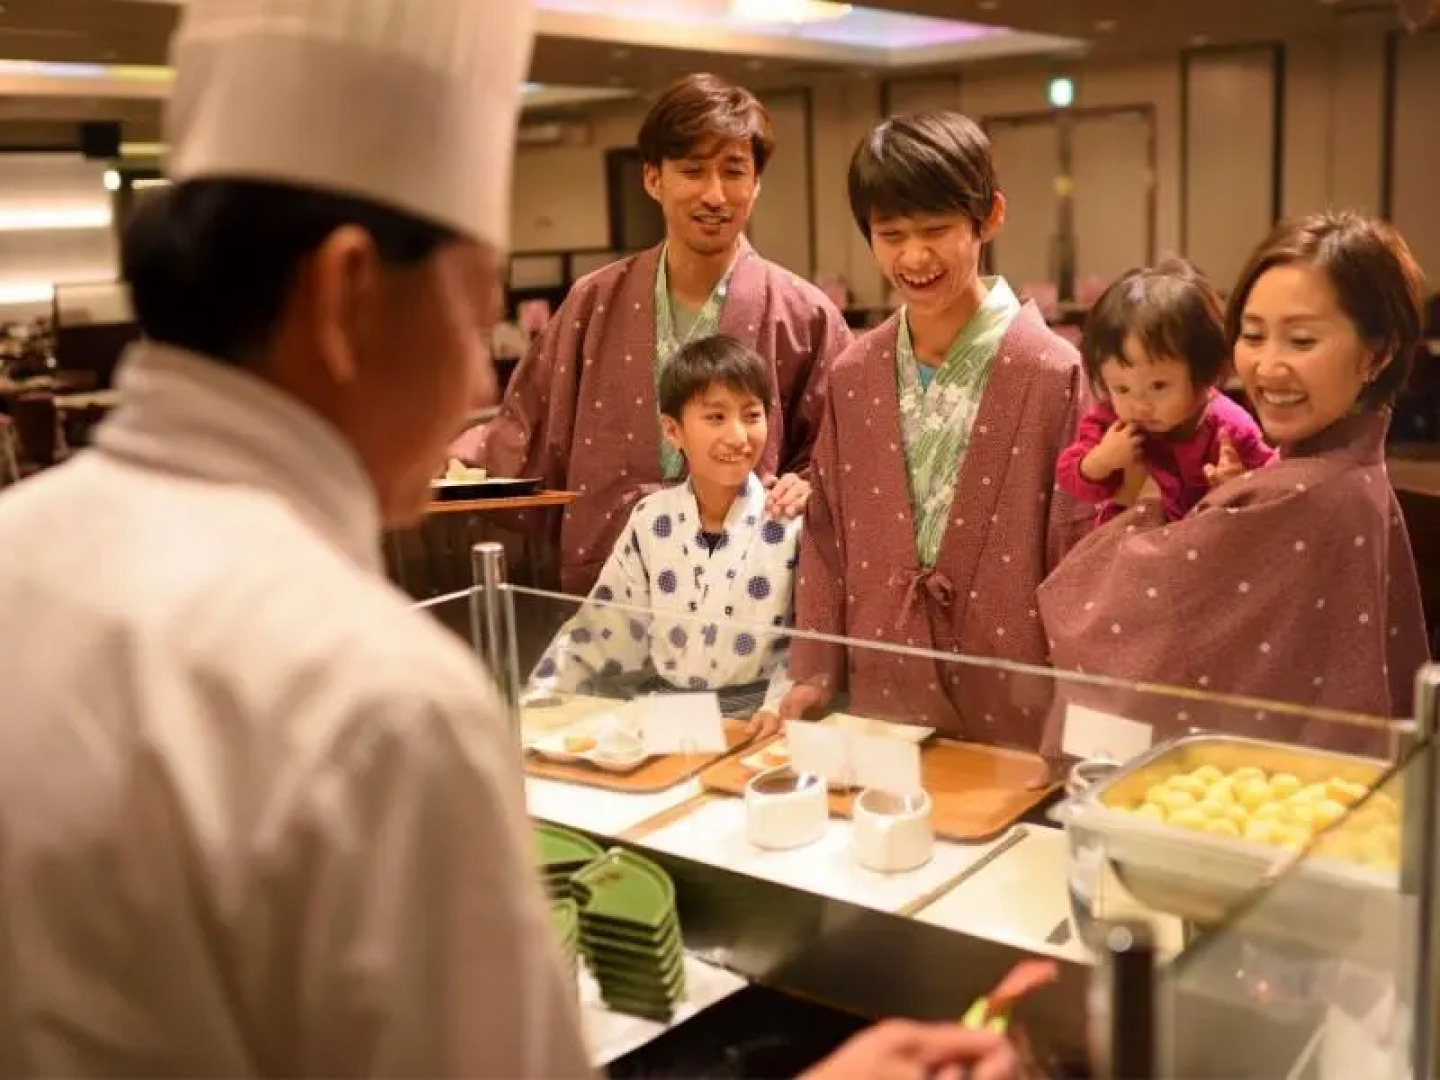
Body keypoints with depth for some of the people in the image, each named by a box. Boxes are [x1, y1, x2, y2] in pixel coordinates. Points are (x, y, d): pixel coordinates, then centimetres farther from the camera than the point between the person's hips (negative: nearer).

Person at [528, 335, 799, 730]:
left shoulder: (793, 520, -8)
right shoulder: (650, 519, 1)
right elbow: (608, 628, 6)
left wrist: (782, 707, -20)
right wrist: (539, 701, -1)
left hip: (753, 715, -1)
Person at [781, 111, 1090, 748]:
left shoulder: (1053, 374, -11)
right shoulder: (852, 375, 3)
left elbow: (1079, 552, -8)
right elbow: (826, 532, 8)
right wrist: (813, 674, 4)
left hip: (1017, 704, -3)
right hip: (881, 696, 4)